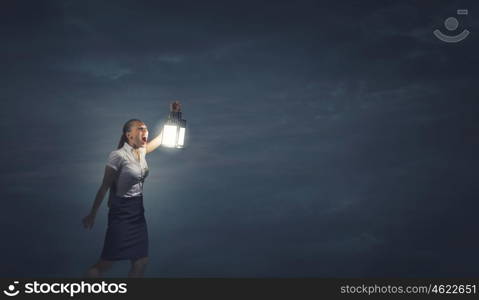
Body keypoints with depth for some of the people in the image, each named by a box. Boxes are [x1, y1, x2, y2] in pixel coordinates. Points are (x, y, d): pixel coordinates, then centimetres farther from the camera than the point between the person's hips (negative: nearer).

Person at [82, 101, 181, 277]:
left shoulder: (142, 151, 6)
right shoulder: (118, 156, -14)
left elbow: (163, 136, 18)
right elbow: (104, 187, -12)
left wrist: (173, 114, 7)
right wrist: (92, 215, -7)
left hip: (138, 211, 8)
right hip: (121, 212, -8)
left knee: (141, 262, 8)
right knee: (105, 263, -4)